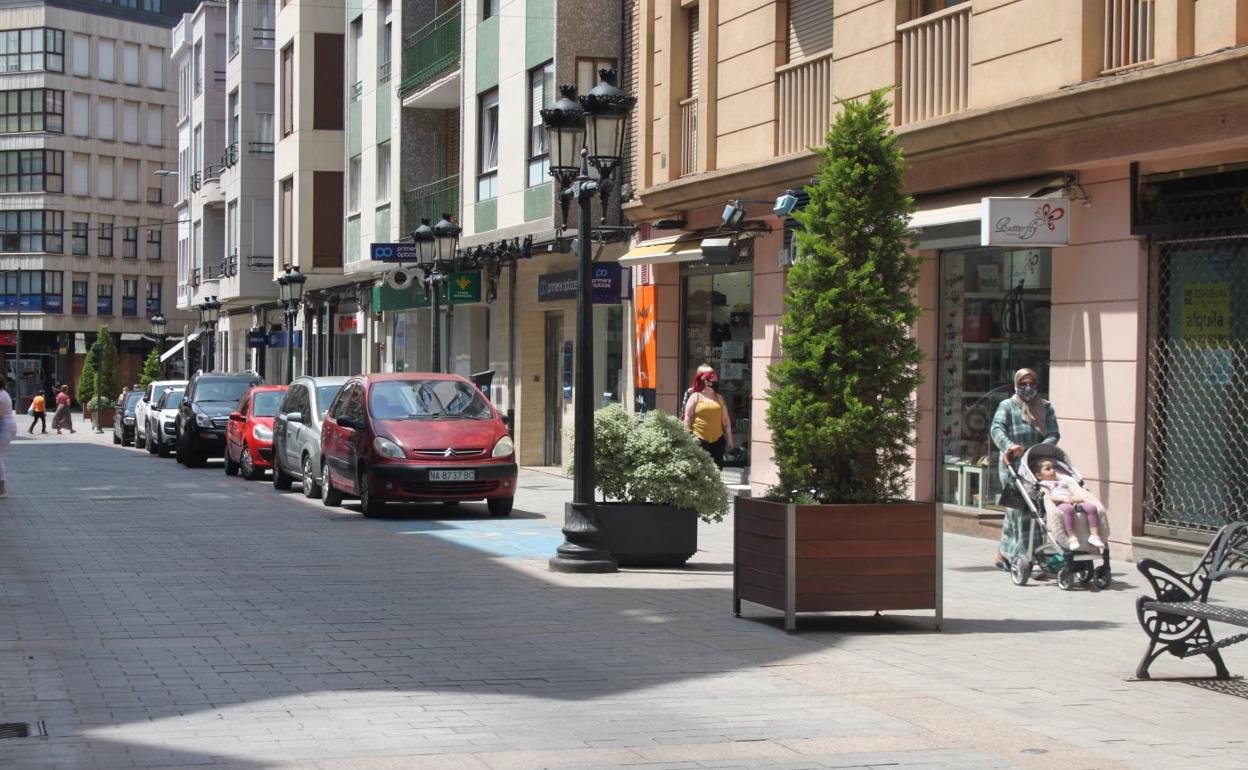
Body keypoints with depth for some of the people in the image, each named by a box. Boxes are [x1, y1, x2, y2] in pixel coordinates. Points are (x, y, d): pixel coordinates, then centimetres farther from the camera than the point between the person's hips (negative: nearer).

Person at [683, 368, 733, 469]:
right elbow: (688, 419, 0)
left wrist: (729, 438, 12)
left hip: (717, 440, 4)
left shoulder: (719, 398, 14)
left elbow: (726, 420, 15)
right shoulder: (695, 397, 3)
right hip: (699, 440, -4)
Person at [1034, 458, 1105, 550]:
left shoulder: (1063, 480, 38)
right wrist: (1063, 499, -19)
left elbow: (1074, 492, 24)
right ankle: (1072, 537, -48)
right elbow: (1047, 496, -2)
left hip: (1074, 502, 6)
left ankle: (1094, 535, -27)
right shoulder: (1044, 484, 20)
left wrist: (1078, 498, -2)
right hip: (1059, 504, -6)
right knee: (1068, 508, -42)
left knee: (1092, 506, -22)